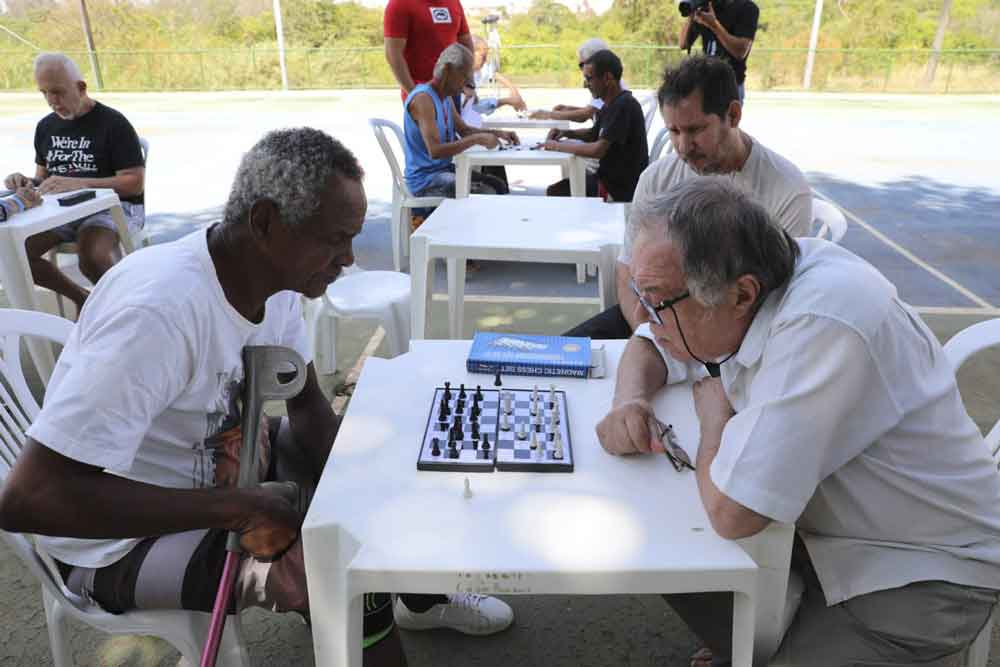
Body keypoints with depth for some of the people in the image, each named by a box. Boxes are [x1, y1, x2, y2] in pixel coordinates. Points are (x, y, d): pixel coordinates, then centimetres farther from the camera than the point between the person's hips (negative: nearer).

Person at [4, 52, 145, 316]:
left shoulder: (113, 123, -8)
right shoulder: (46, 127, 14)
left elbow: (135, 183, -14)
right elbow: (43, 177, 21)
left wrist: (78, 183, -25)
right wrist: (27, 183, -4)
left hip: (113, 205, -7)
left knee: (92, 258, -36)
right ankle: (81, 297, 6)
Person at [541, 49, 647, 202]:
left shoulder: (624, 105, -22)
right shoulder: (610, 104, 9)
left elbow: (598, 150, -27)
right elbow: (594, 134, 26)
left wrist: (558, 146, -16)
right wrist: (566, 133, 7)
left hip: (621, 188, -9)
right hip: (609, 177, 9)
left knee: (554, 193, -8)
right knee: (553, 189, 10)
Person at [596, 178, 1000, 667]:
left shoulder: (822, 328, -36)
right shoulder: (748, 277, -11)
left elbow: (730, 512, -36)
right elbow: (650, 344, 6)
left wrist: (713, 407, -18)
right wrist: (631, 398, -15)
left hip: (921, 569, -7)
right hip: (822, 515, 7)